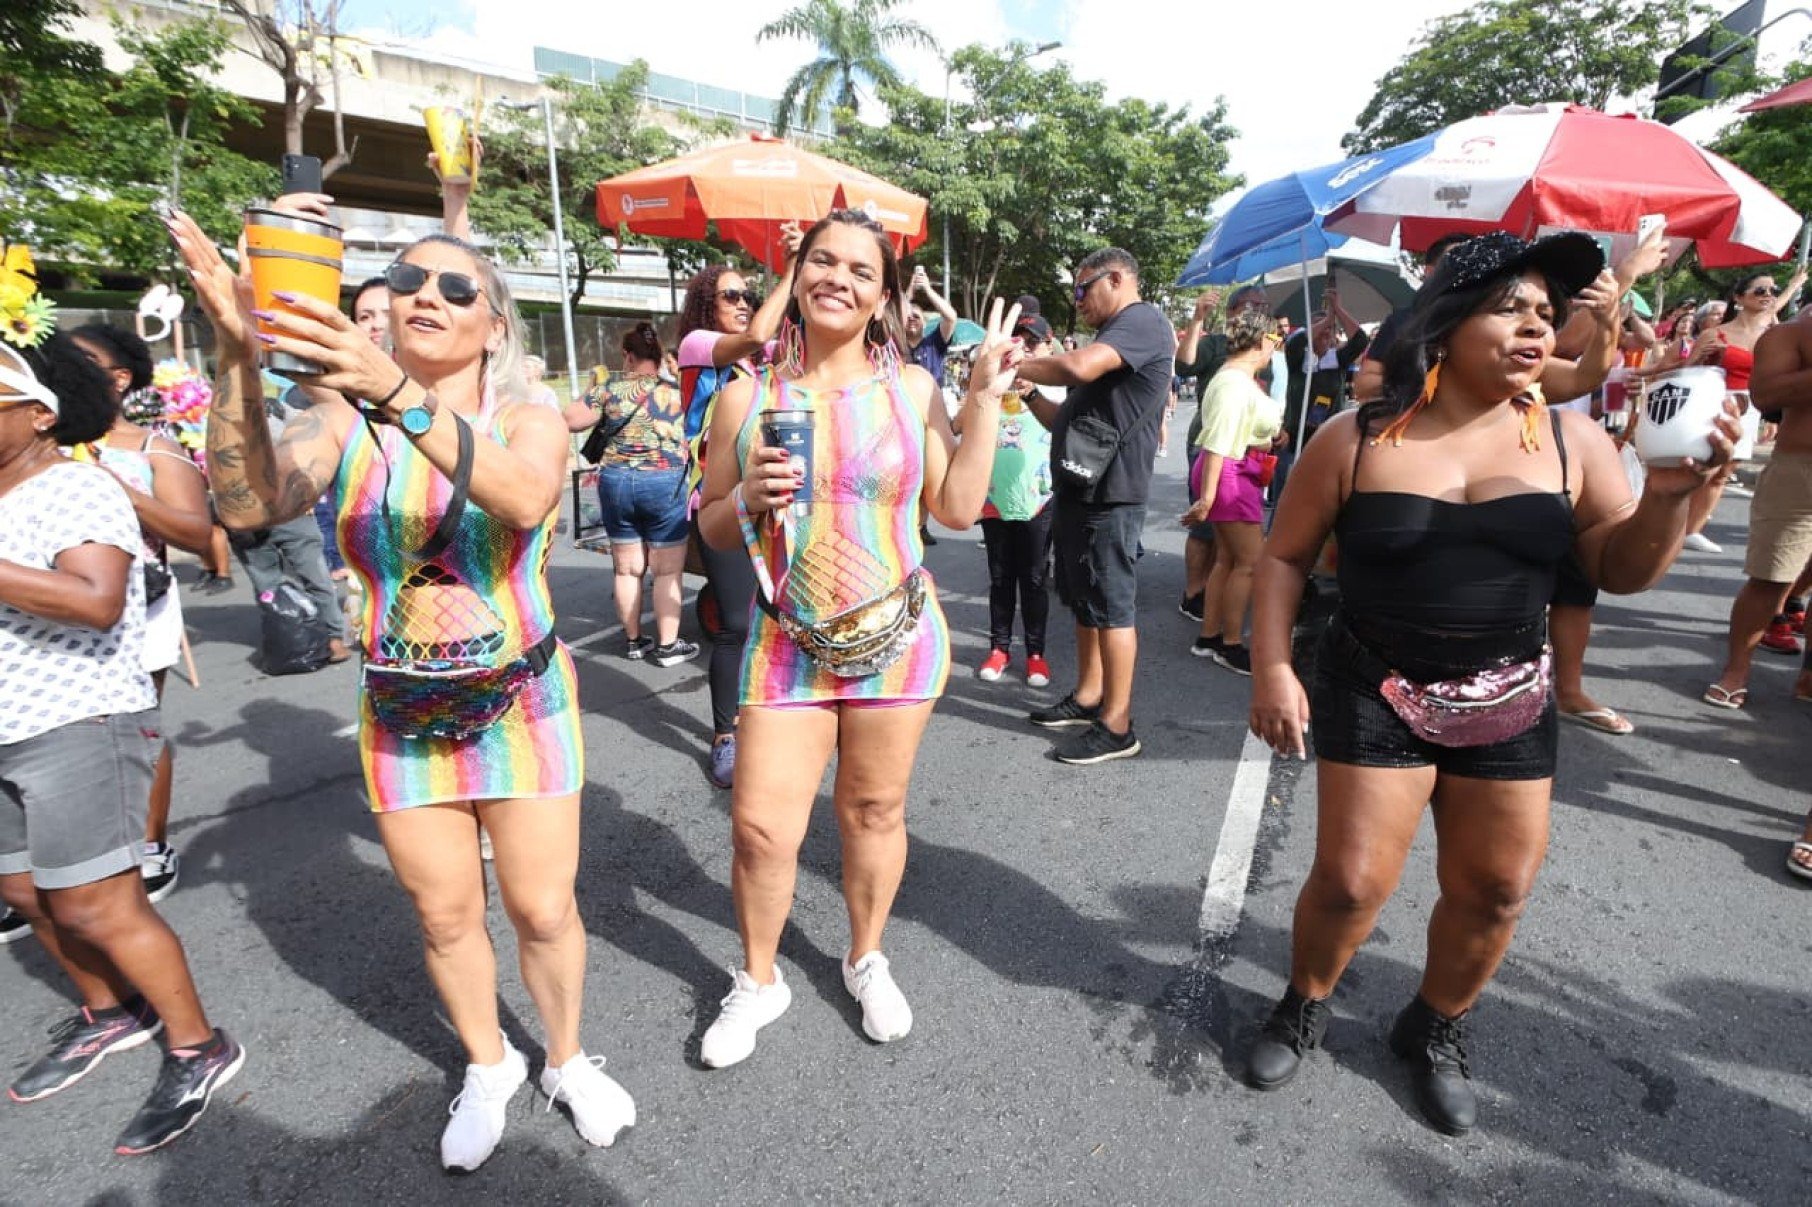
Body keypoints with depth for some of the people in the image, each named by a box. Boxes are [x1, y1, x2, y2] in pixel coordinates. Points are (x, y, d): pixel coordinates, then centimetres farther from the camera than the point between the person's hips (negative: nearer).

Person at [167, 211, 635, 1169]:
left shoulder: (529, 420, -7)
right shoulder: (345, 420, -3)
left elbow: (524, 496, -31)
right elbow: (250, 504, -19)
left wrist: (400, 395, -42)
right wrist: (239, 359, -28)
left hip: (522, 705, -1)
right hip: (403, 715, 2)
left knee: (543, 910, 5)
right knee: (445, 918, 15)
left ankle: (566, 1059, 35)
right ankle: (487, 1066, 42)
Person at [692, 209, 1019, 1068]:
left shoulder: (912, 389, 1)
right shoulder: (746, 398, 0)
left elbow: (957, 509, -1)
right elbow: (713, 528, 6)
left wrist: (985, 401, -3)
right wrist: (751, 498, -15)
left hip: (896, 637, 0)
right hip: (788, 641, 0)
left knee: (875, 811, 13)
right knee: (760, 827, 1)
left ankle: (866, 959, 41)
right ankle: (758, 980, 31)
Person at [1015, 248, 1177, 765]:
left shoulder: (1143, 319, -8)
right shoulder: (1111, 335, 24)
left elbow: (1079, 366, -27)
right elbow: (1067, 420, 22)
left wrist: (1014, 365, -13)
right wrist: (1027, 390, 7)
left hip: (1110, 494, -10)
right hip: (1079, 490, 10)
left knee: (1111, 605, -5)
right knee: (1083, 601, 15)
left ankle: (1117, 726, 4)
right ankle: (1087, 697, 28)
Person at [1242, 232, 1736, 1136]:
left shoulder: (1570, 440, -1)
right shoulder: (1358, 440, -8)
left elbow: (1623, 572, 3)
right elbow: (1284, 555, -3)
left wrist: (1669, 495, -17)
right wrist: (1272, 668, -12)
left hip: (1510, 704, 4)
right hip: (1375, 694, -3)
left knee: (1495, 888, 12)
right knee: (1351, 881, -1)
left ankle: (1436, 1032, 38)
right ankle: (1303, 1008, 28)